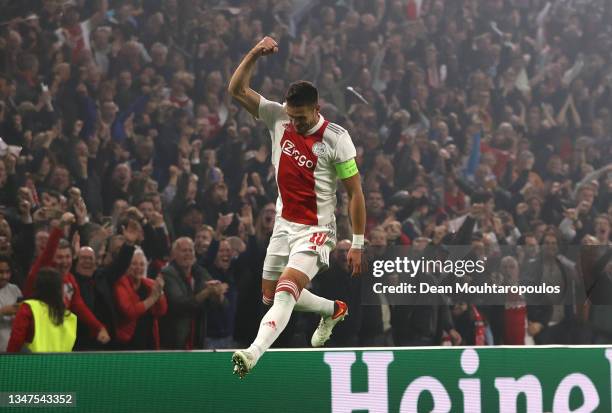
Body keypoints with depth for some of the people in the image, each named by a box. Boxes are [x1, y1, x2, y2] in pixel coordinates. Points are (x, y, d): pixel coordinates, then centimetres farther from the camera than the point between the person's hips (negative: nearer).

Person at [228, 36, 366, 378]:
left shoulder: (336, 139, -15)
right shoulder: (278, 118, -2)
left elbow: (355, 192, -9)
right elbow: (237, 90, -4)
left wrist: (357, 244, -10)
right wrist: (255, 54, -20)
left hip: (315, 230, -7)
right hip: (284, 224, 7)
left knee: (287, 289, -25)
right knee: (271, 295, 16)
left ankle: (254, 353, -40)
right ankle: (334, 310, 41)